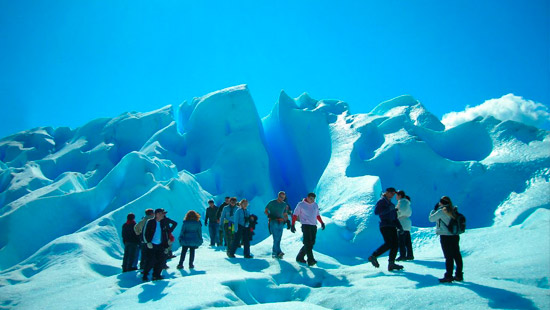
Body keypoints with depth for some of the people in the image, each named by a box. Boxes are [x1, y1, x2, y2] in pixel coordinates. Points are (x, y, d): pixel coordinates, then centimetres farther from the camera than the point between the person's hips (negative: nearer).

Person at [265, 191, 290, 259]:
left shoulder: (284, 204, 14)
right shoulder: (272, 203, 1)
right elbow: (266, 211, 5)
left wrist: (287, 220, 7)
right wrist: (269, 216, -13)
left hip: (281, 222, 5)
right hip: (273, 222, -5)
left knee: (278, 239, 2)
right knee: (276, 238, -15)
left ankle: (274, 253, 9)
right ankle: (278, 252, -21)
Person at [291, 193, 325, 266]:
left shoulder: (315, 205, 14)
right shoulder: (301, 205, 0)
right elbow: (295, 215, 1)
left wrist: (322, 223, 14)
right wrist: (293, 225, -8)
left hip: (314, 226, 6)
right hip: (305, 225, -6)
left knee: (311, 243, 4)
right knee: (308, 242, -16)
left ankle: (300, 257, 16)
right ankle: (310, 260, -20)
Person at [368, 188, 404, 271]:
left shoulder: (390, 203, 24)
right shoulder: (381, 201, -3)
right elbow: (376, 211, -19)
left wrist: (399, 227, 19)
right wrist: (389, 209, -22)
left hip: (392, 226, 9)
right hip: (385, 226, -9)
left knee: (395, 244, -1)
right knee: (388, 244, -19)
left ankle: (391, 264, -2)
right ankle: (373, 256, -8)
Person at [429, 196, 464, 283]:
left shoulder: (441, 211, -13)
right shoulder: (453, 210, 9)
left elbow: (431, 219, -5)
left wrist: (434, 209, 5)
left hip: (445, 236, -7)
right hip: (455, 236, 7)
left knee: (448, 256, -4)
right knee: (457, 255, 11)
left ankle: (448, 276, 0)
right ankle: (459, 275, 18)